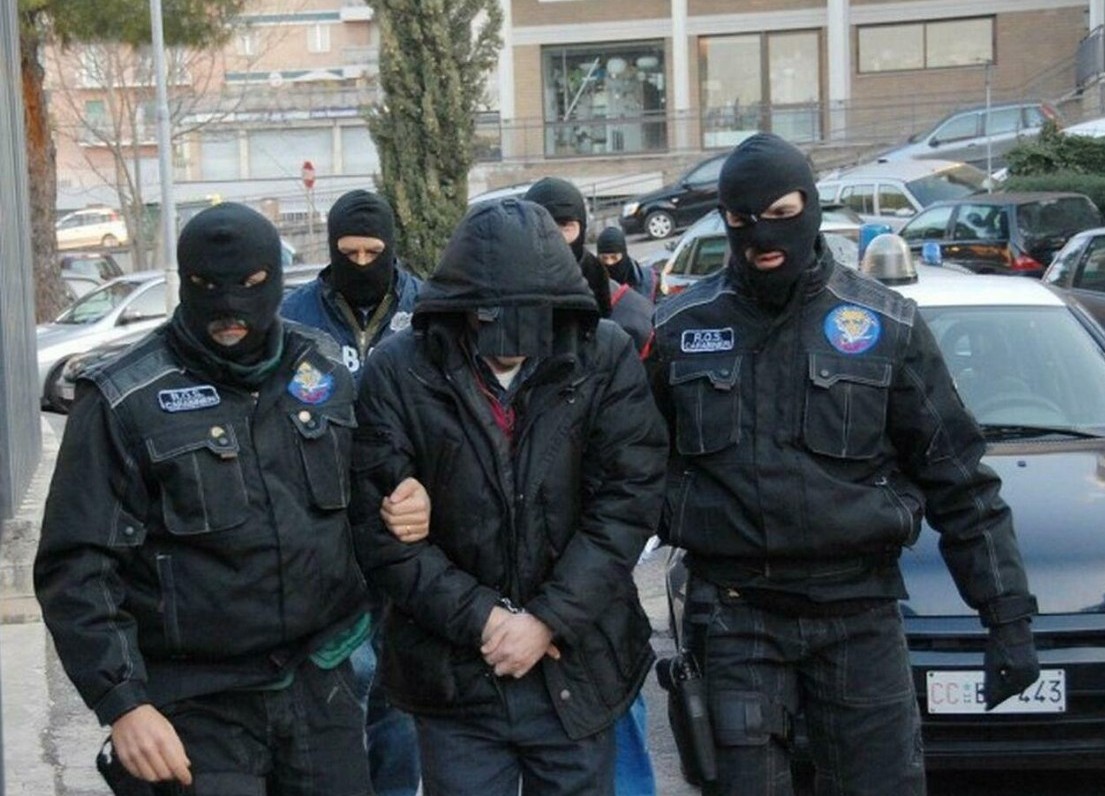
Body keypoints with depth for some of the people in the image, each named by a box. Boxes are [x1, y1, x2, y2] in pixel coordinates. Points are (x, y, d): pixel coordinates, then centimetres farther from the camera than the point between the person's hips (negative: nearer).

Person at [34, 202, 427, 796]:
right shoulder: (124, 402, -8)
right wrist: (122, 703, -18)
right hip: (198, 705, -4)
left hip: (322, 686, 4)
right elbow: (76, 568, -10)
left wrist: (406, 504, -2)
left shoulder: (326, 372, 5)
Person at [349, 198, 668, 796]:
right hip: (453, 674, -1)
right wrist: (481, 618, -14)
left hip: (574, 667, 1)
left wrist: (549, 619, -14)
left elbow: (628, 500, -8)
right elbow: (379, 525, -8)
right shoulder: (398, 370, -8)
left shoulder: (605, 358, -6)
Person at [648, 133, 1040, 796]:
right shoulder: (679, 330, 3)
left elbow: (959, 480, 2)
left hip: (859, 610, 0)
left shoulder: (888, 325, 0)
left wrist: (1008, 616, -1)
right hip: (735, 611, 1)